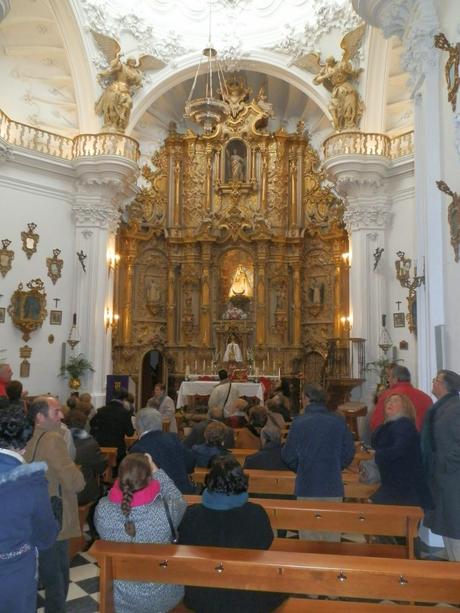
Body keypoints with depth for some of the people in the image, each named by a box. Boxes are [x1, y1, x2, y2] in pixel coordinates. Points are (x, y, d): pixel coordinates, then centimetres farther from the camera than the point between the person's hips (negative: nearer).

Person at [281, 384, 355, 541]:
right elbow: (349, 452, 3)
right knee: (332, 534, 15)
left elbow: (288, 456, -4)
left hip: (307, 487, -2)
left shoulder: (299, 422, -11)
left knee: (309, 535, 11)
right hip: (333, 486, 2)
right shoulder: (339, 421, -4)